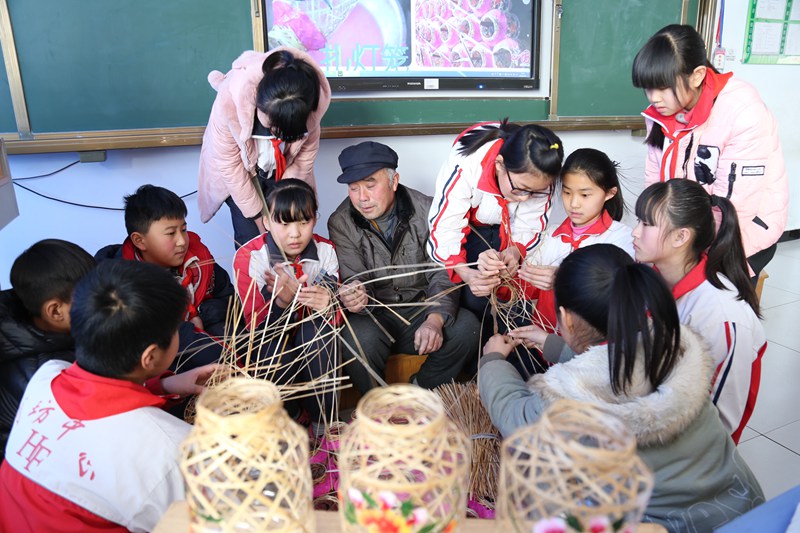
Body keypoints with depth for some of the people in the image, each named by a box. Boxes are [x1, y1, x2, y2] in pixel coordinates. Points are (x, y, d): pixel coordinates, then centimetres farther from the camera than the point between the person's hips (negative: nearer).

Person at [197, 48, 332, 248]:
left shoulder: (310, 100, -29)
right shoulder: (229, 99, -36)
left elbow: (307, 152, -12)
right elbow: (228, 164, -24)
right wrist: (258, 216, -16)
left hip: (282, 171, 2)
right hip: (239, 173, -2)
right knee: (250, 237, -9)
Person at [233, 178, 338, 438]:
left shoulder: (326, 251, -9)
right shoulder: (248, 258, -17)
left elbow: (334, 316, -9)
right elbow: (256, 326, -19)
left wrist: (326, 305, -35)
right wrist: (282, 301, -41)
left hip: (314, 342, 2)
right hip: (266, 342, -2)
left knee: (318, 324, -32)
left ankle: (324, 421, -20)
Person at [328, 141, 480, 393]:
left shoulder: (426, 211, -6)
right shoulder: (341, 223, -6)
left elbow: (443, 273, -9)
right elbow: (353, 280, -12)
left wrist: (435, 320, -27)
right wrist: (353, 298, -38)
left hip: (422, 310, 2)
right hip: (374, 315, -1)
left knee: (466, 326, -25)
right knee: (360, 339, -34)